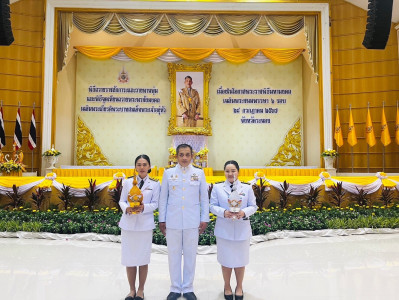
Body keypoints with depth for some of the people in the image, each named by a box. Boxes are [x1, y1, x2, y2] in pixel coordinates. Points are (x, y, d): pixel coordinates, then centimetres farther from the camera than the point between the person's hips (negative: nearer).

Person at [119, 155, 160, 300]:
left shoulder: (155, 184, 2)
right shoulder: (128, 182, 6)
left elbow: (155, 204, -2)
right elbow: (121, 201, 5)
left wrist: (143, 207, -21)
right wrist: (127, 209, -16)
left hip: (145, 225, -1)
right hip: (128, 224, 2)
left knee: (143, 258, 7)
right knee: (129, 258, 8)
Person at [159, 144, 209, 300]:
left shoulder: (199, 173, 4)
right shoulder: (168, 173, 4)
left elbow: (204, 198, 6)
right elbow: (163, 198, 6)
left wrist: (204, 219, 2)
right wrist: (162, 220, 4)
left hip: (192, 221, 0)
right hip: (173, 221, 0)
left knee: (190, 255, 7)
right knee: (173, 255, 7)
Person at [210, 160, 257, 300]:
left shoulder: (247, 188, 3)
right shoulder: (217, 188, 1)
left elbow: (253, 206, 2)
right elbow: (212, 206, -1)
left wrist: (244, 212, -18)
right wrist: (224, 212, -19)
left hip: (242, 230, 1)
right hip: (224, 230, 0)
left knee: (240, 260, 12)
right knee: (226, 261, 11)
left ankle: (239, 287, 35)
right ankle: (227, 287, 34)